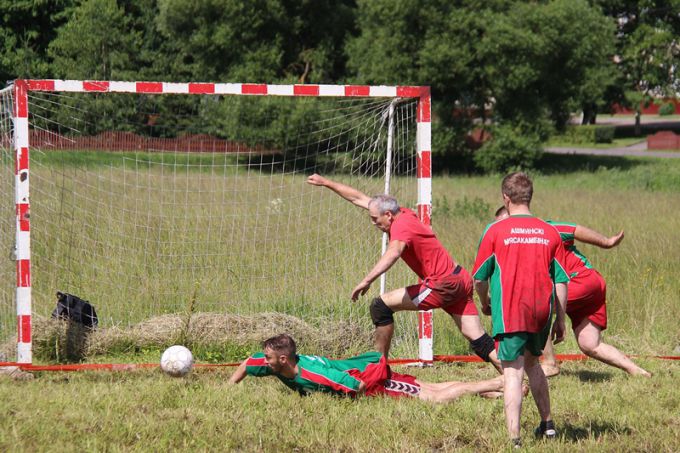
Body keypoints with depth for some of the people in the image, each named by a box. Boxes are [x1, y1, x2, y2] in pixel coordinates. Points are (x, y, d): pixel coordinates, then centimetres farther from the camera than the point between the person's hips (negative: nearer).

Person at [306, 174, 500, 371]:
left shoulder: (402, 225, -15)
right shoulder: (403, 214, 10)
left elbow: (394, 252, -38)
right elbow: (359, 198, 19)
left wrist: (367, 280, -47)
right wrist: (326, 183, 23)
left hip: (442, 285, -9)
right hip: (460, 280, 9)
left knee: (381, 306, -4)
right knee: (480, 341, 4)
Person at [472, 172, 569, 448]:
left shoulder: (495, 231, -5)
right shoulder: (550, 233, 5)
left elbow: (479, 278, 2)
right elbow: (561, 281, 7)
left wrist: (485, 303, 22)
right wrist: (560, 320, 15)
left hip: (509, 313, -4)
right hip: (541, 312, 4)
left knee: (513, 373, -5)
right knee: (532, 364, 25)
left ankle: (514, 438, -12)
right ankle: (547, 424, 31)